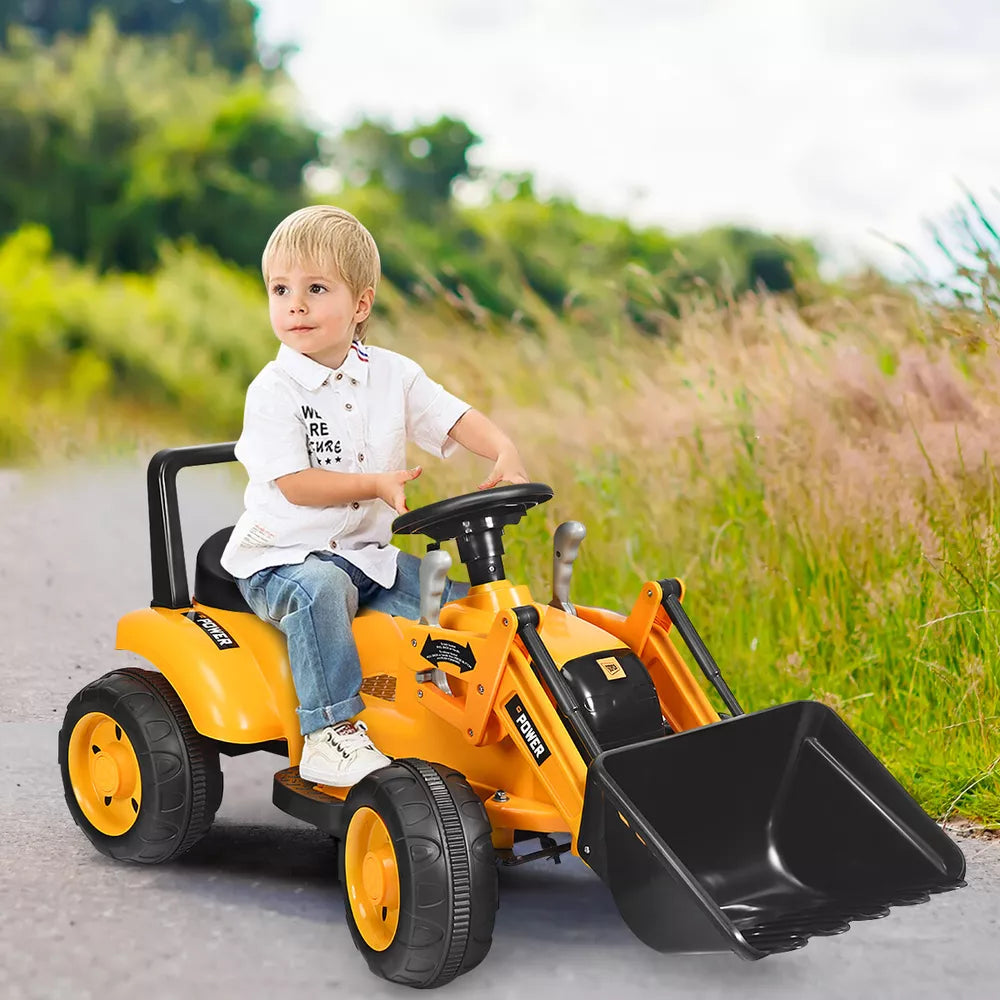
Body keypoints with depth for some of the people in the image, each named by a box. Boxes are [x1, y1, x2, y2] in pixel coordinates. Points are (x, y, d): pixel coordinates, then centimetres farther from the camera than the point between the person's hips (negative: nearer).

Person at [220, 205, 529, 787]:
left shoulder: (393, 375, 3)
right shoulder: (274, 390, -11)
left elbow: (458, 420, -2)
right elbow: (295, 484, -18)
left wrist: (505, 454, -23)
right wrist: (375, 485, -26)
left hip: (369, 553, 5)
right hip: (284, 558, -5)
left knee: (456, 595, -7)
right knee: (321, 588, -36)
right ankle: (332, 731, -34)